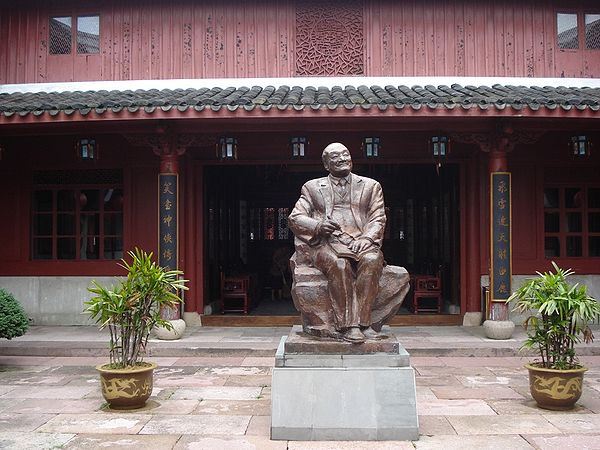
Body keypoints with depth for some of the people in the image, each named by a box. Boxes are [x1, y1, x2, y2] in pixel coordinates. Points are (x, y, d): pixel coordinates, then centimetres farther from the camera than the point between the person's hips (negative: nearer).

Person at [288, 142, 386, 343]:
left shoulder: (370, 186, 22)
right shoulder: (313, 187, 20)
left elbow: (378, 219, 12)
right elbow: (294, 218, 12)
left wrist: (366, 238, -10)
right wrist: (318, 226, -9)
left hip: (361, 242, 1)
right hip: (328, 244, -1)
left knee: (372, 260, -34)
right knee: (339, 265, -36)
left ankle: (362, 322, -32)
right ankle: (347, 325, -33)